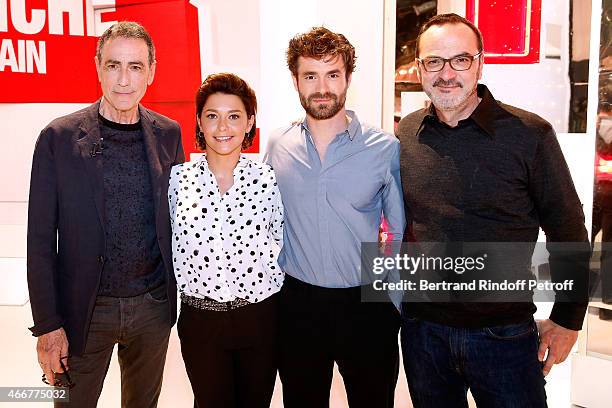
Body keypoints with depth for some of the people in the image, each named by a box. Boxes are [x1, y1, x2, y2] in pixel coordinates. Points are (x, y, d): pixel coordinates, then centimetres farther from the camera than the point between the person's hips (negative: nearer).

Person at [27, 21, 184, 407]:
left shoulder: (169, 133, -1)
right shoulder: (59, 137, -9)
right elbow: (41, 238, -7)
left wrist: (178, 290, 6)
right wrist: (47, 324, -9)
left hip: (154, 304, 3)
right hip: (84, 309, -2)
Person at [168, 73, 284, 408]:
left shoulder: (268, 179, -5)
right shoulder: (177, 178, -4)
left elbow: (282, 243, 4)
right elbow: (170, 244, 6)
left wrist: (271, 288, 0)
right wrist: (185, 288, 3)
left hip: (259, 318, 0)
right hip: (200, 321, 0)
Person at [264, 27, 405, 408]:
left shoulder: (386, 148, -9)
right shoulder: (277, 145, -1)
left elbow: (402, 233, 0)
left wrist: (399, 304, -2)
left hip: (367, 305, -1)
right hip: (298, 304, 2)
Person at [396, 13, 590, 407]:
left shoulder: (530, 134, -11)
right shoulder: (405, 134, -1)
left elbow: (568, 233, -4)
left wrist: (566, 320, -1)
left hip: (504, 331, -3)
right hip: (422, 327, 3)